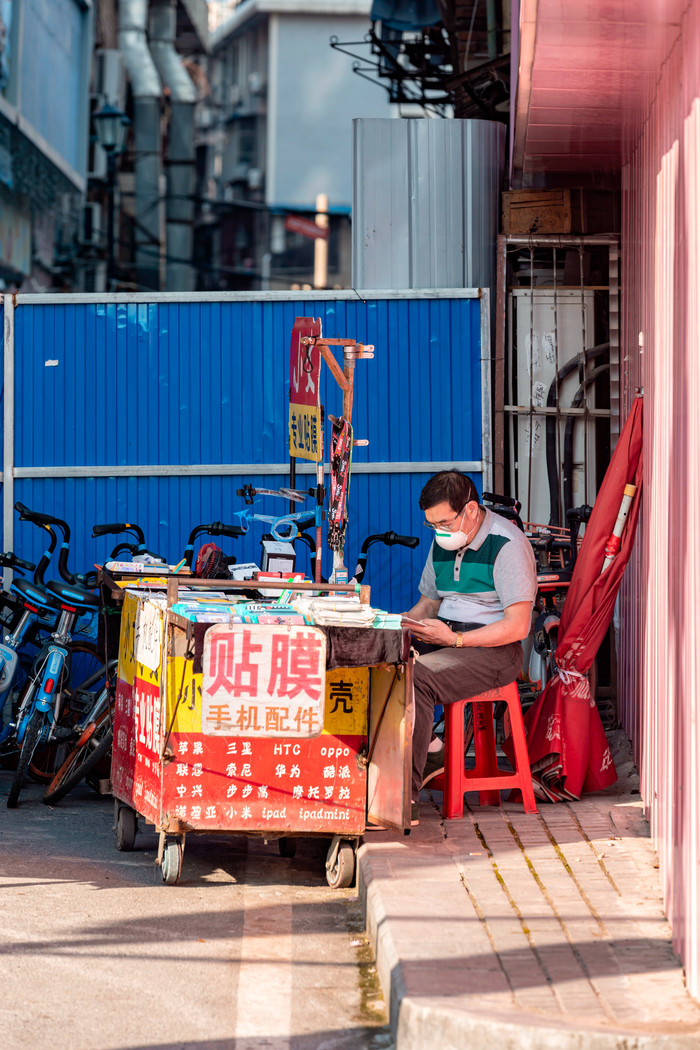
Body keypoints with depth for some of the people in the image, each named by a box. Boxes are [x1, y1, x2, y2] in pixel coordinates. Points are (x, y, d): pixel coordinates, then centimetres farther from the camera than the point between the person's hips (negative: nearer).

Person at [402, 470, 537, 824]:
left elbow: (517, 626, -18)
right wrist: (399, 623, 0)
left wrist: (455, 639, -24)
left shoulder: (507, 545, -13)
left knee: (416, 678, -33)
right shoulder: (443, 543, 13)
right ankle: (428, 750, -8)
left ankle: (404, 797, -33)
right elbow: (428, 604, 23)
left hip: (494, 649, -8)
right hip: (446, 638, 8)